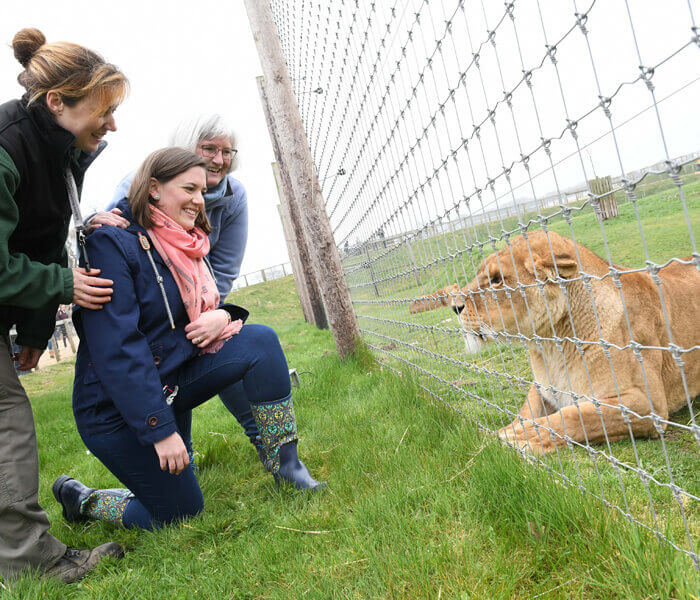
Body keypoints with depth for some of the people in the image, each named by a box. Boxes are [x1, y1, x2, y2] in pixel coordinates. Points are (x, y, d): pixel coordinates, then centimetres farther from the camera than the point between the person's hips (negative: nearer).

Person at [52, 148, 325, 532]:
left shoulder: (183, 245, 6)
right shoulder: (112, 243, -20)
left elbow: (201, 308, 14)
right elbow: (115, 349, -26)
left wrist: (223, 315, -13)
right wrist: (159, 428, -27)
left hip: (173, 378, 7)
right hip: (118, 407, -7)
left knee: (260, 341, -14)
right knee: (179, 512, 0)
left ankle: (283, 460, -6)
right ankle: (79, 498, 23)